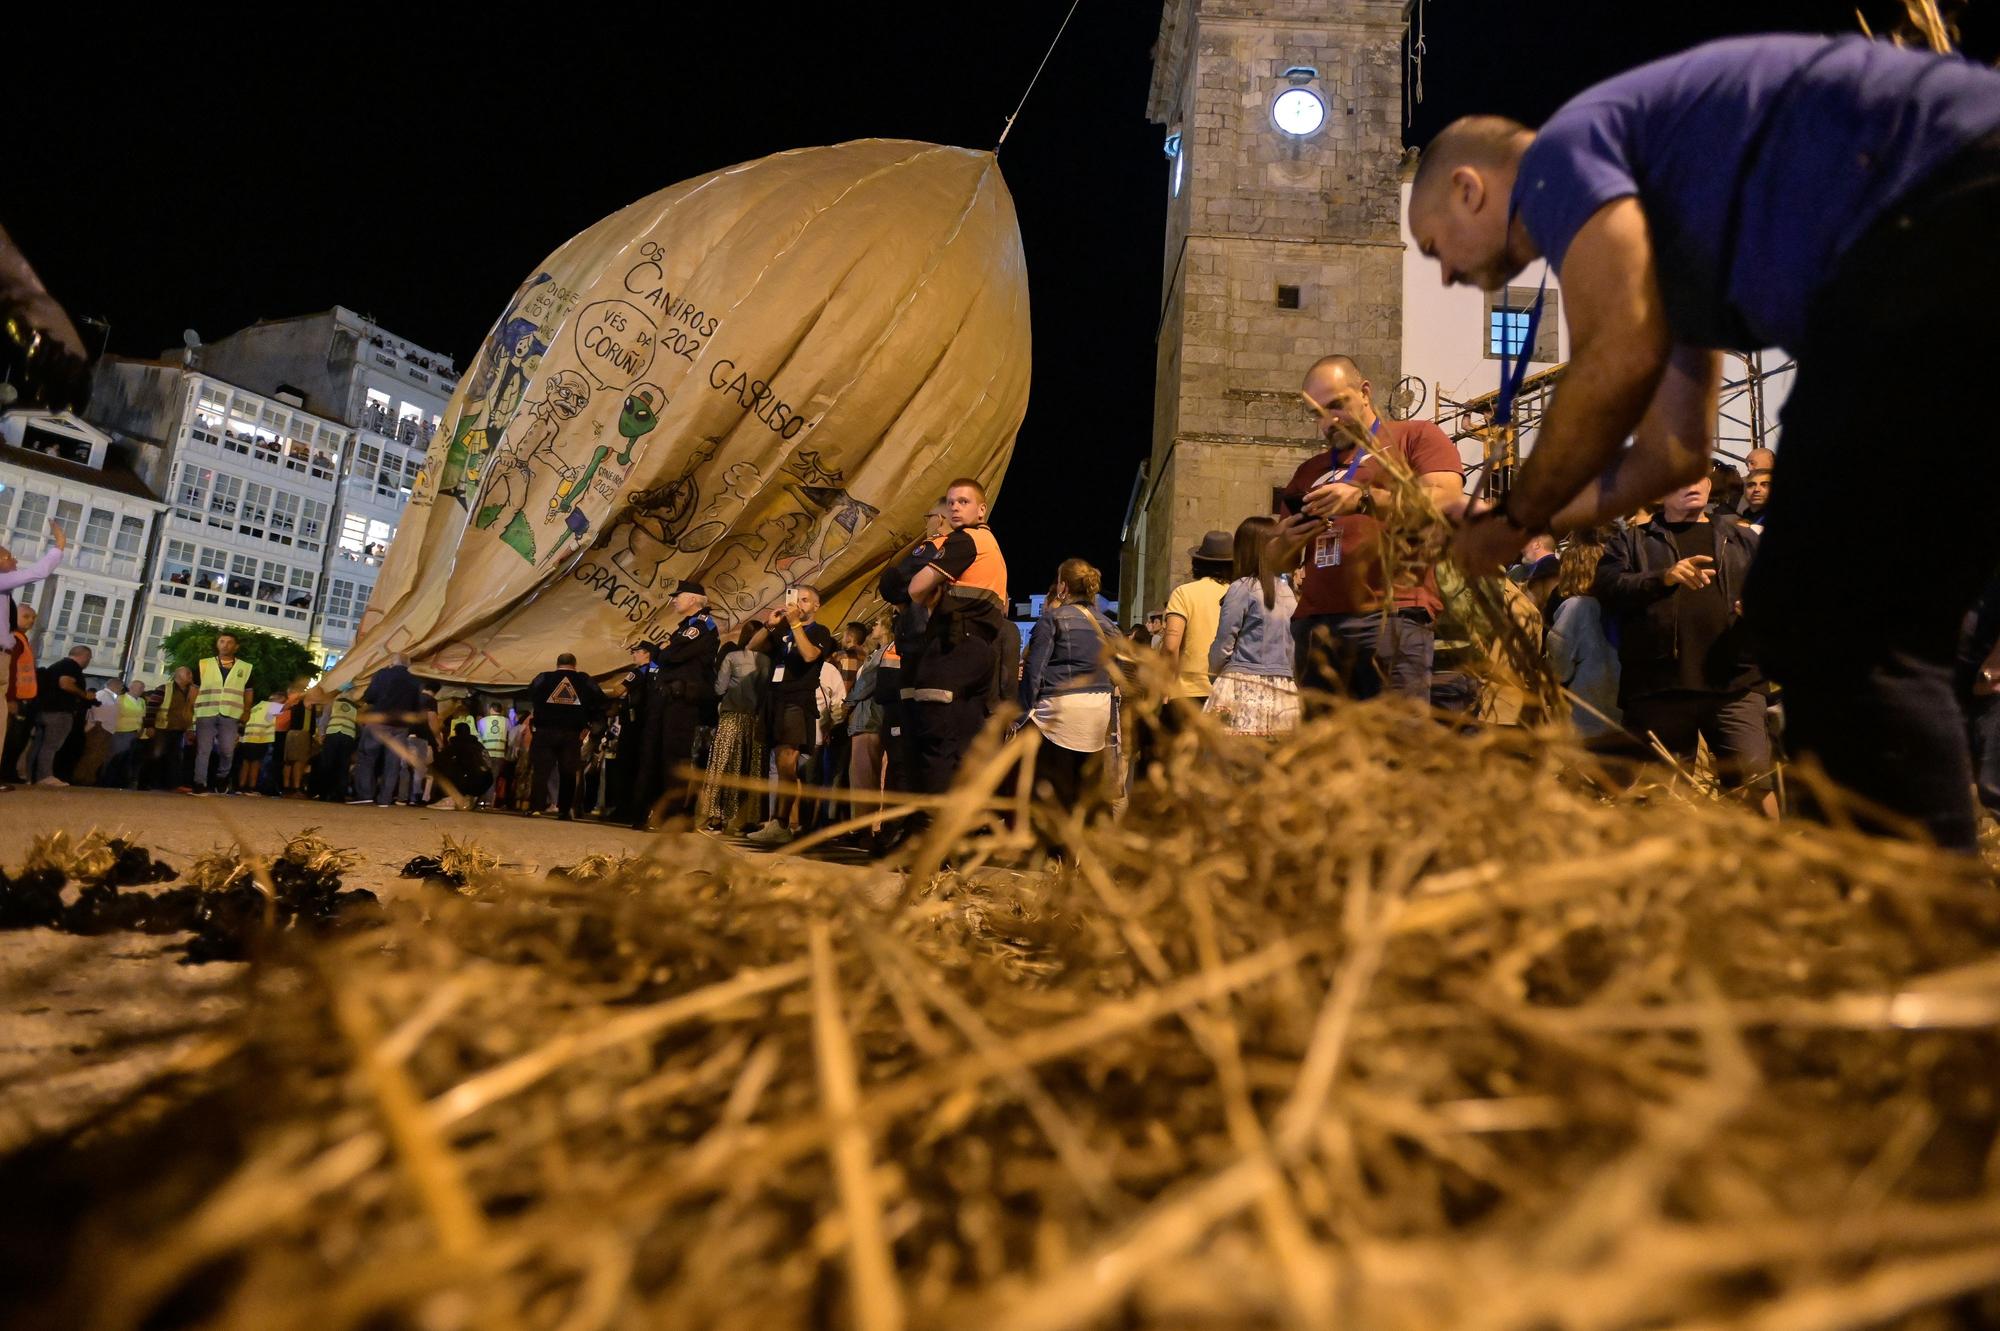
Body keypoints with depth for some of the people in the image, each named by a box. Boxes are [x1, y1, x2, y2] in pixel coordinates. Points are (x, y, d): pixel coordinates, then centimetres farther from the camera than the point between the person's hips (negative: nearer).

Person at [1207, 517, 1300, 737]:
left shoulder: (1242, 589, -3)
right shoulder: (1288, 592, 13)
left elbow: (1223, 646, -2)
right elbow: (1293, 649, 15)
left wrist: (1216, 669, 16)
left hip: (1243, 690, -5)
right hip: (1284, 694, 6)